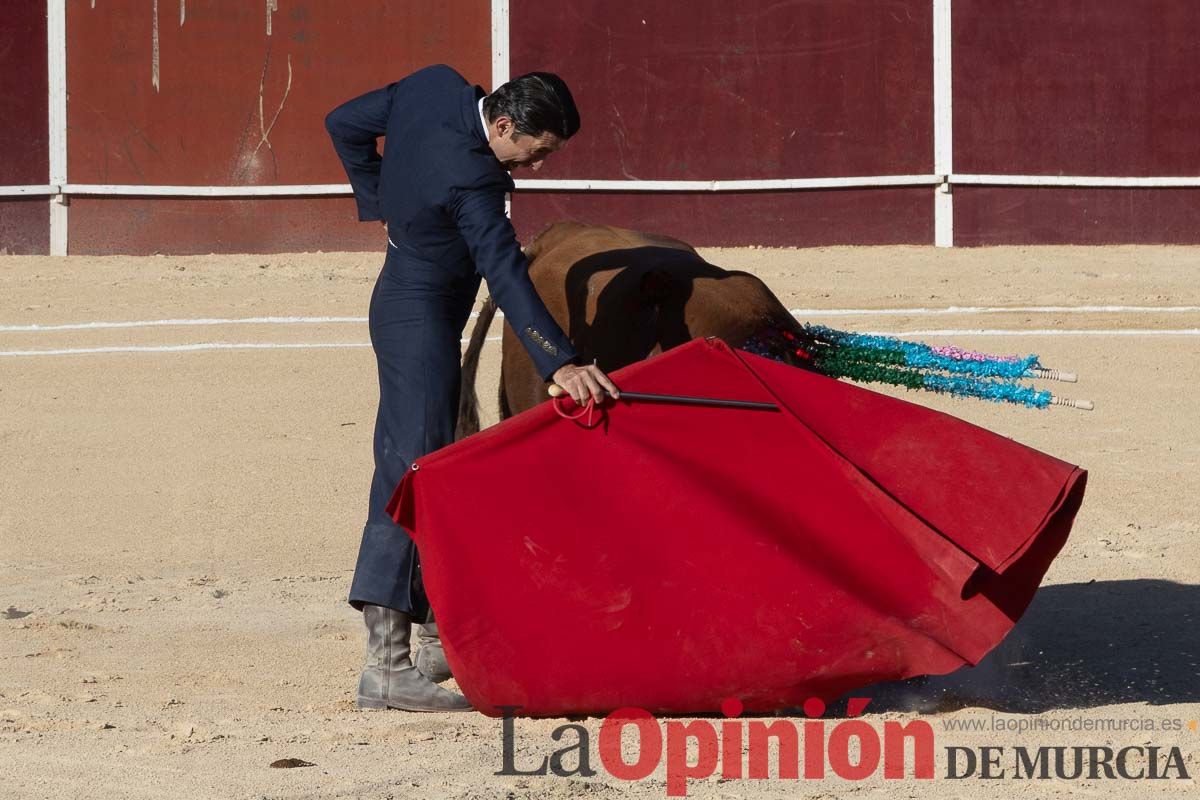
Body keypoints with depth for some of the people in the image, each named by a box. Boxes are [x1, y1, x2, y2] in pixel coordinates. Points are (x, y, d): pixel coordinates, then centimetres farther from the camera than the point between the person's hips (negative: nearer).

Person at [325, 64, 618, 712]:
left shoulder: (436, 85, -5)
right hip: (422, 320, -11)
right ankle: (386, 667, -23)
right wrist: (559, 363, -45)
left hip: (399, 301, 11)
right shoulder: (470, 178, -30)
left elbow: (346, 125, 8)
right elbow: (506, 274, -38)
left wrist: (383, 203, 17)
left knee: (404, 463, 16)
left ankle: (436, 634, 27)